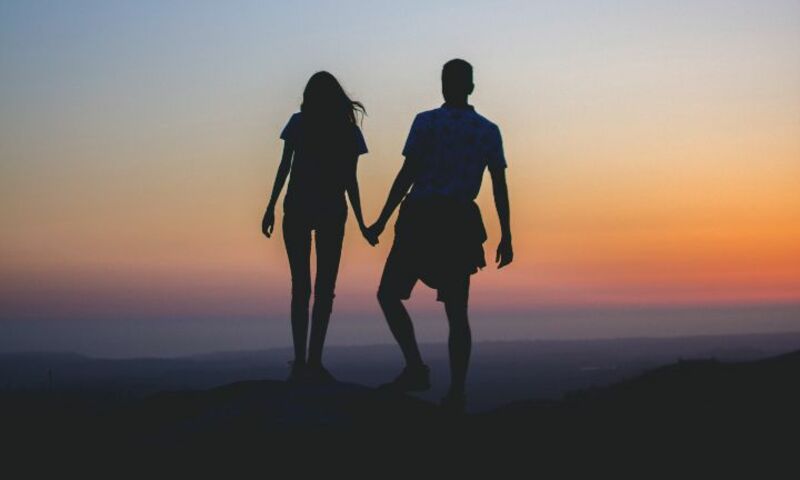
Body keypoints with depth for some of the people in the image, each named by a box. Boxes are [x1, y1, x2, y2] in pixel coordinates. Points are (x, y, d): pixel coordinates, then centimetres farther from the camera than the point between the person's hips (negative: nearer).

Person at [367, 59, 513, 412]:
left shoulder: (426, 122, -2)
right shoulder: (489, 131, 9)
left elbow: (406, 175, -8)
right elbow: (500, 187, 5)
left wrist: (382, 221, -4)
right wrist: (506, 237, 8)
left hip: (421, 220, -4)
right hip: (461, 224, 4)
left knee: (389, 294, 6)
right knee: (456, 312, 8)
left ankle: (416, 369, -7)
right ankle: (457, 391, 2)